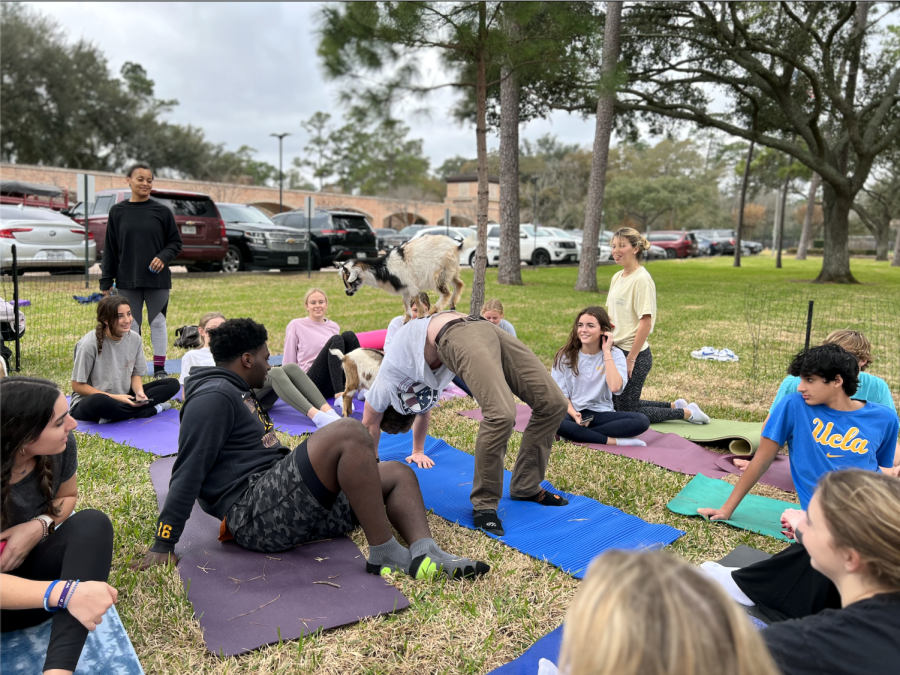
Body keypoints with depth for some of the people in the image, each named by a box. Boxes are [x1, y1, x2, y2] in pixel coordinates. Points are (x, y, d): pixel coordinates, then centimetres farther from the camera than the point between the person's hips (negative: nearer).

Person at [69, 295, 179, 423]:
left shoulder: (134, 339, -2)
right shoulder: (89, 344, -18)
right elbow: (77, 385, -13)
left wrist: (139, 392, -14)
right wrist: (115, 397, -20)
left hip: (123, 397, 6)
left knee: (172, 384, -9)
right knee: (98, 402, -43)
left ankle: (115, 416, -19)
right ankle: (153, 409, -20)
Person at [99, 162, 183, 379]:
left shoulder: (162, 211, 1)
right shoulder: (117, 211, 4)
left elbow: (176, 242, 5)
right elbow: (110, 248, 6)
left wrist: (164, 257, -15)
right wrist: (106, 281, 4)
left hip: (157, 279, -1)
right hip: (127, 280, 1)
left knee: (158, 323, 5)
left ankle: (159, 368, 15)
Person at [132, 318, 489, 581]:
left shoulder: (241, 396, 29)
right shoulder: (214, 397, -4)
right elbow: (188, 472, -11)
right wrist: (163, 545, -14)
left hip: (288, 511, 10)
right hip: (256, 513, -10)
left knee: (399, 474, 4)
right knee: (349, 432, -28)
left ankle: (425, 553, -22)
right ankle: (384, 554, -25)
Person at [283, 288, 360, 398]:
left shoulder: (334, 327, 17)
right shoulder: (296, 325, 3)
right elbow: (289, 361, 4)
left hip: (337, 381, 4)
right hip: (311, 382, -4)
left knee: (348, 335, -17)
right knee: (336, 340, -26)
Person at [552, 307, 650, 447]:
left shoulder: (615, 355, 0)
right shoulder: (565, 356, 2)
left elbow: (615, 387, -19)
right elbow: (560, 393, -1)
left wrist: (607, 352, -13)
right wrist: (575, 415, -19)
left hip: (601, 414, 1)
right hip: (572, 412, -1)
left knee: (641, 421, -26)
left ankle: (574, 433, -25)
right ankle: (613, 441, -27)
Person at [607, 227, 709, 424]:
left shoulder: (641, 279, -15)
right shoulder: (617, 277, 9)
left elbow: (645, 323, -19)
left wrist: (630, 359, -18)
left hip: (635, 355, -9)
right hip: (616, 351, 9)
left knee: (627, 412, -1)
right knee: (616, 405, 16)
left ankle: (687, 413, 13)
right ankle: (675, 406, 29)